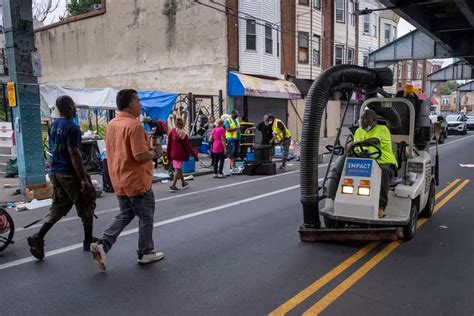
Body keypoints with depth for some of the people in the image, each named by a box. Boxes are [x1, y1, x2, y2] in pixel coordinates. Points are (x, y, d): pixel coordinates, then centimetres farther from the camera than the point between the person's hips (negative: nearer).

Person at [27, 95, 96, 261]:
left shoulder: (54, 126, 10)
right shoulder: (72, 128, -18)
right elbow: (74, 155, -23)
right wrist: (84, 179, -21)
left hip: (55, 171, 8)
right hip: (70, 173, -8)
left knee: (58, 207, 15)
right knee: (86, 206, 7)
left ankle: (38, 237, 1)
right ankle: (88, 241, 18)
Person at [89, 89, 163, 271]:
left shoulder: (111, 125, 8)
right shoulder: (134, 125, -20)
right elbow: (141, 156, -26)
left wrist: (147, 146, 14)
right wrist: (155, 152, -7)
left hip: (119, 180, 8)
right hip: (137, 181, -8)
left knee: (125, 215, 21)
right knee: (146, 217, 9)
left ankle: (102, 245, 10)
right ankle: (145, 253, 20)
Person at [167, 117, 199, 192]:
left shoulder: (172, 131, 0)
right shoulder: (183, 134, -16)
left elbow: (169, 144, 6)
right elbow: (188, 146, -13)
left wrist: (168, 154, 16)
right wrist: (195, 155, -5)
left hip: (173, 154, 6)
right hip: (180, 154, -6)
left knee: (179, 169, 19)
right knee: (178, 169, 0)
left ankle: (183, 183, 35)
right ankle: (173, 186, -4)